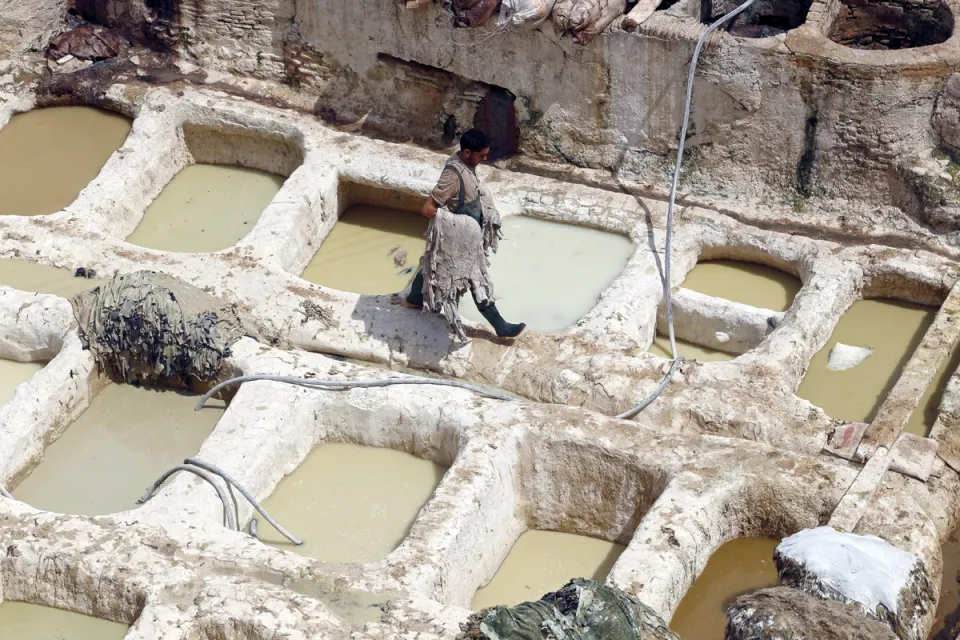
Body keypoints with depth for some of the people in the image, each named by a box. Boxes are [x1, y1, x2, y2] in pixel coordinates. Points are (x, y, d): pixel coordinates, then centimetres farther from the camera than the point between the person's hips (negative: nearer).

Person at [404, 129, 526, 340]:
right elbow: (428, 209, -33)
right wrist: (457, 222, -24)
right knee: (477, 280, 5)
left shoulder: (465, 163, -6)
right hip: (459, 238, -9)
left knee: (434, 264, 30)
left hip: (464, 234, 9)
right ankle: (500, 326, 19)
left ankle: (414, 298, 52)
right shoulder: (453, 175, -35)